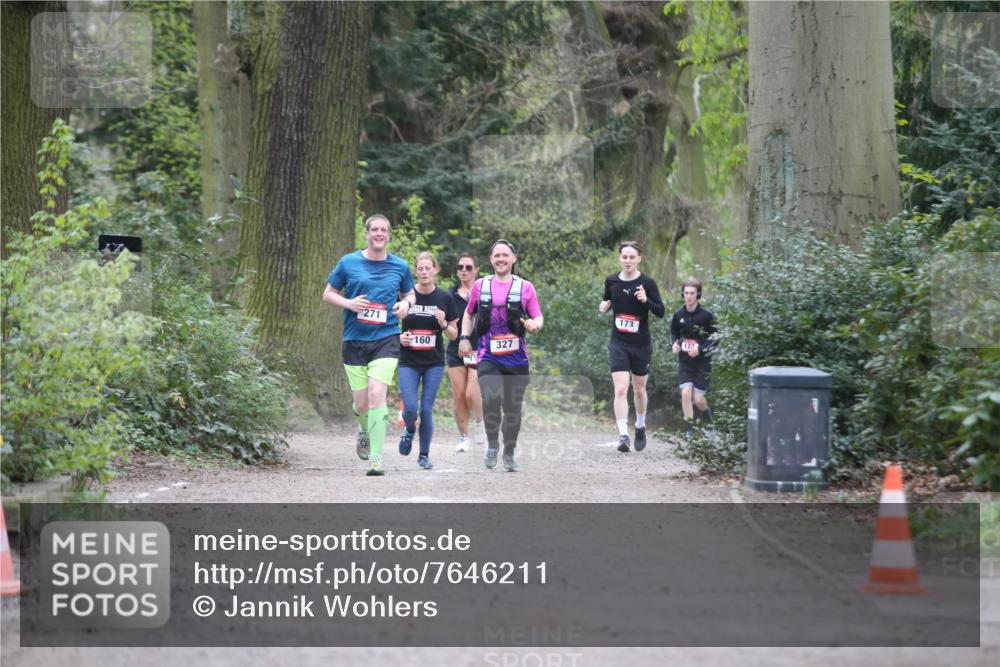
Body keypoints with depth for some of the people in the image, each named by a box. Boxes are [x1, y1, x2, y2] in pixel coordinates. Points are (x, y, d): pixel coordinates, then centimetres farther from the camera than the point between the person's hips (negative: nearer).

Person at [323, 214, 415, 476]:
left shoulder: (400, 266, 6)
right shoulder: (348, 263, 2)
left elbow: (409, 294, 22)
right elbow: (328, 294, 9)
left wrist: (406, 303, -2)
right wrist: (348, 303, -10)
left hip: (386, 339, -1)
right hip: (354, 340, 1)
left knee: (376, 394, -18)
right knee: (361, 403, 3)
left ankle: (376, 458, -16)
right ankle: (365, 430, 40)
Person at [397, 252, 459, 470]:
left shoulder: (445, 298, 1)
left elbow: (453, 335, 6)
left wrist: (443, 323, -14)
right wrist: (399, 337, -10)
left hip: (434, 363, 0)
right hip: (408, 362, 0)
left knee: (426, 409, -2)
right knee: (410, 408, -12)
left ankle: (424, 455, 14)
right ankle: (409, 432, 22)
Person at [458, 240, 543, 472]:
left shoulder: (525, 287, 5)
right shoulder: (480, 285, 9)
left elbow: (538, 318, 5)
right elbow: (469, 314, 22)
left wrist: (534, 325, -18)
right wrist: (465, 337, 9)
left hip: (516, 359, 1)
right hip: (488, 357, -1)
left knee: (512, 407, 5)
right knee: (491, 400, -23)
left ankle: (509, 454, 25)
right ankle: (492, 444, 0)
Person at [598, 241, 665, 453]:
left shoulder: (647, 283, -7)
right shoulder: (611, 281, 1)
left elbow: (661, 312, -7)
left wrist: (646, 300, -25)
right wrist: (604, 307, -5)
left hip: (641, 344, 0)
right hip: (618, 343, 0)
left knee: (639, 390, 14)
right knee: (620, 389, -13)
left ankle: (640, 427, 38)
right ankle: (623, 435, -17)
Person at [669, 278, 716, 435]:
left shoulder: (706, 315, -8)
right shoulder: (679, 315, 2)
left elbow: (715, 338, -4)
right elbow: (673, 333, 18)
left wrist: (700, 349, -18)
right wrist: (673, 345, -4)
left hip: (702, 362, -3)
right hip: (684, 362, 3)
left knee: (698, 398, -2)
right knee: (685, 392, -15)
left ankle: (706, 412, 34)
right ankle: (690, 428, -4)